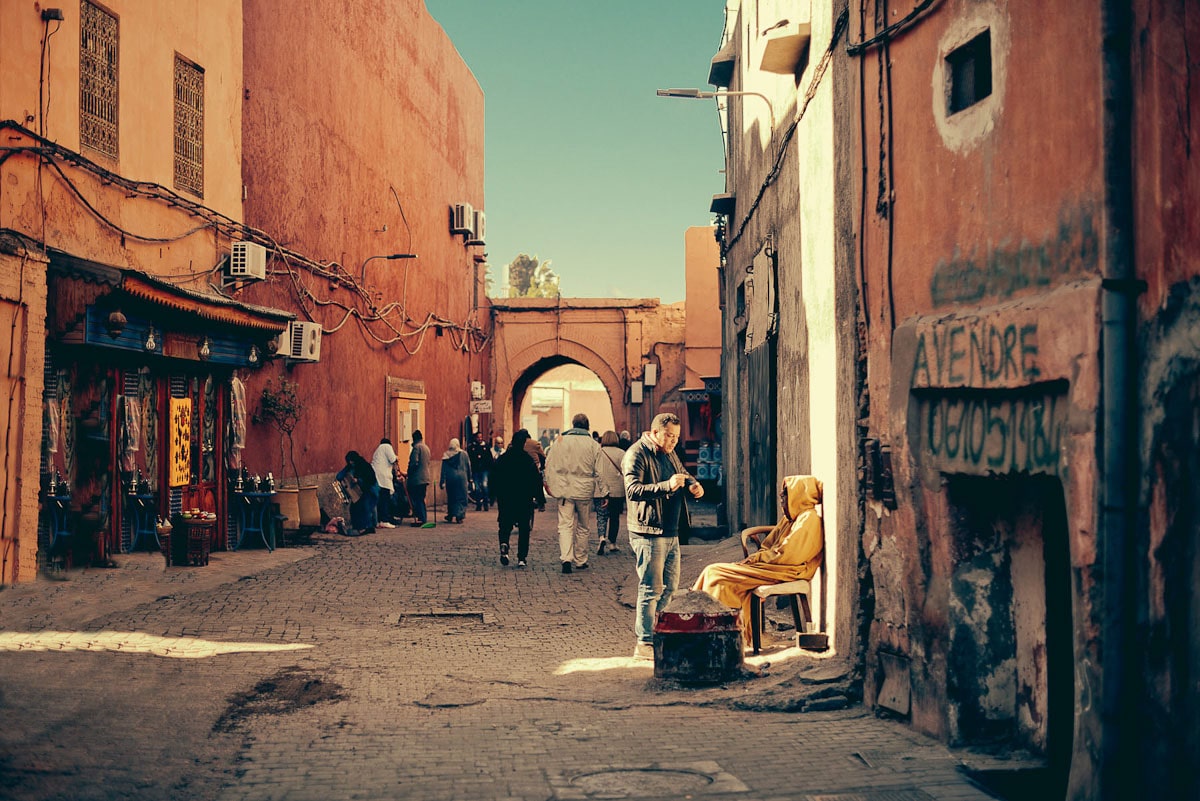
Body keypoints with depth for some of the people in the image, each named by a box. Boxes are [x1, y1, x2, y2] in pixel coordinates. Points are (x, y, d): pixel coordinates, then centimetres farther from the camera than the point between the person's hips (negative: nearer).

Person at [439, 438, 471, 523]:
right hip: (461, 477, -1)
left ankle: (451, 516, 15)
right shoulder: (463, 454, -1)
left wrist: (442, 481, 3)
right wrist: (469, 478, 14)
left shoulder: (446, 455, 0)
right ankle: (458, 516, -9)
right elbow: (468, 467, 4)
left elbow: (443, 469, 1)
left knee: (451, 497, 14)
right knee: (461, 497, 3)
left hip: (450, 478, 1)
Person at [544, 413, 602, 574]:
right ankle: (580, 560, 20)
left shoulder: (561, 441, 2)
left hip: (564, 489, 0)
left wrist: (549, 484, 13)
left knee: (565, 525, -2)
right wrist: (601, 493, 6)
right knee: (583, 527, 14)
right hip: (585, 490, 0)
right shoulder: (593, 444, 0)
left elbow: (550, 464, 4)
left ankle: (566, 558, -20)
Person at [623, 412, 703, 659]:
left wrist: (693, 484, 6)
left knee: (670, 586, 14)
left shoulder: (669, 453, 16)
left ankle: (653, 632, 26)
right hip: (648, 532, -9)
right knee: (651, 588, -8)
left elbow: (683, 473, 31)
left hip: (671, 532, 9)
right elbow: (633, 490, -24)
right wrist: (667, 486, -36)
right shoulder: (636, 454, -12)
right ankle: (644, 643, -4)